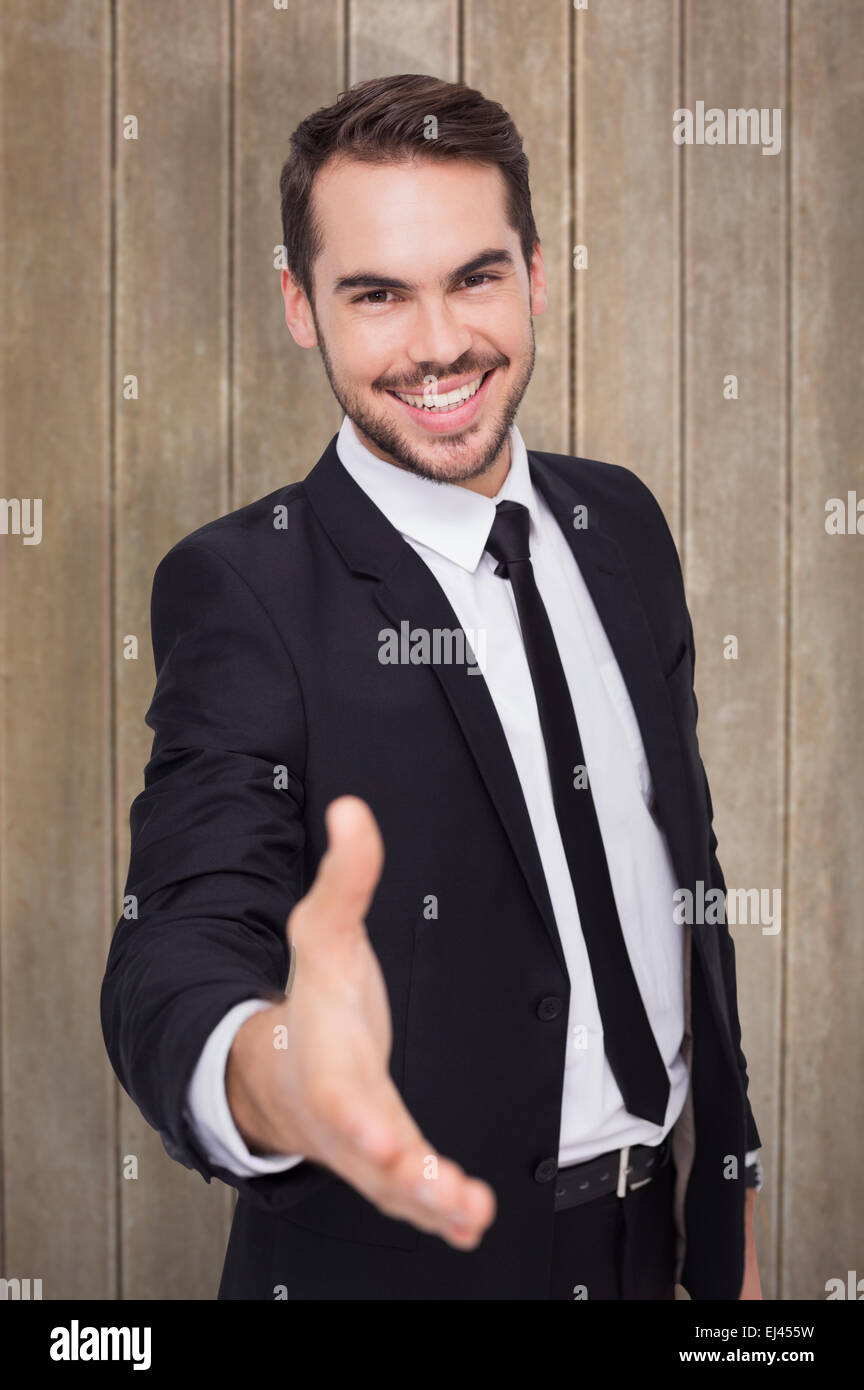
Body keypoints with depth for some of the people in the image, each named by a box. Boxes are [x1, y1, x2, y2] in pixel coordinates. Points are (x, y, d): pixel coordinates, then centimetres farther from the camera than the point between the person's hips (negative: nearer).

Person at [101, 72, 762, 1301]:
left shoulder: (621, 522, 1)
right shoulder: (243, 589, -17)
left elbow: (686, 858, 9)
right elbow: (180, 950, -29)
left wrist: (729, 1189, 11)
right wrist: (273, 1072, -52)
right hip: (403, 1248, -5)